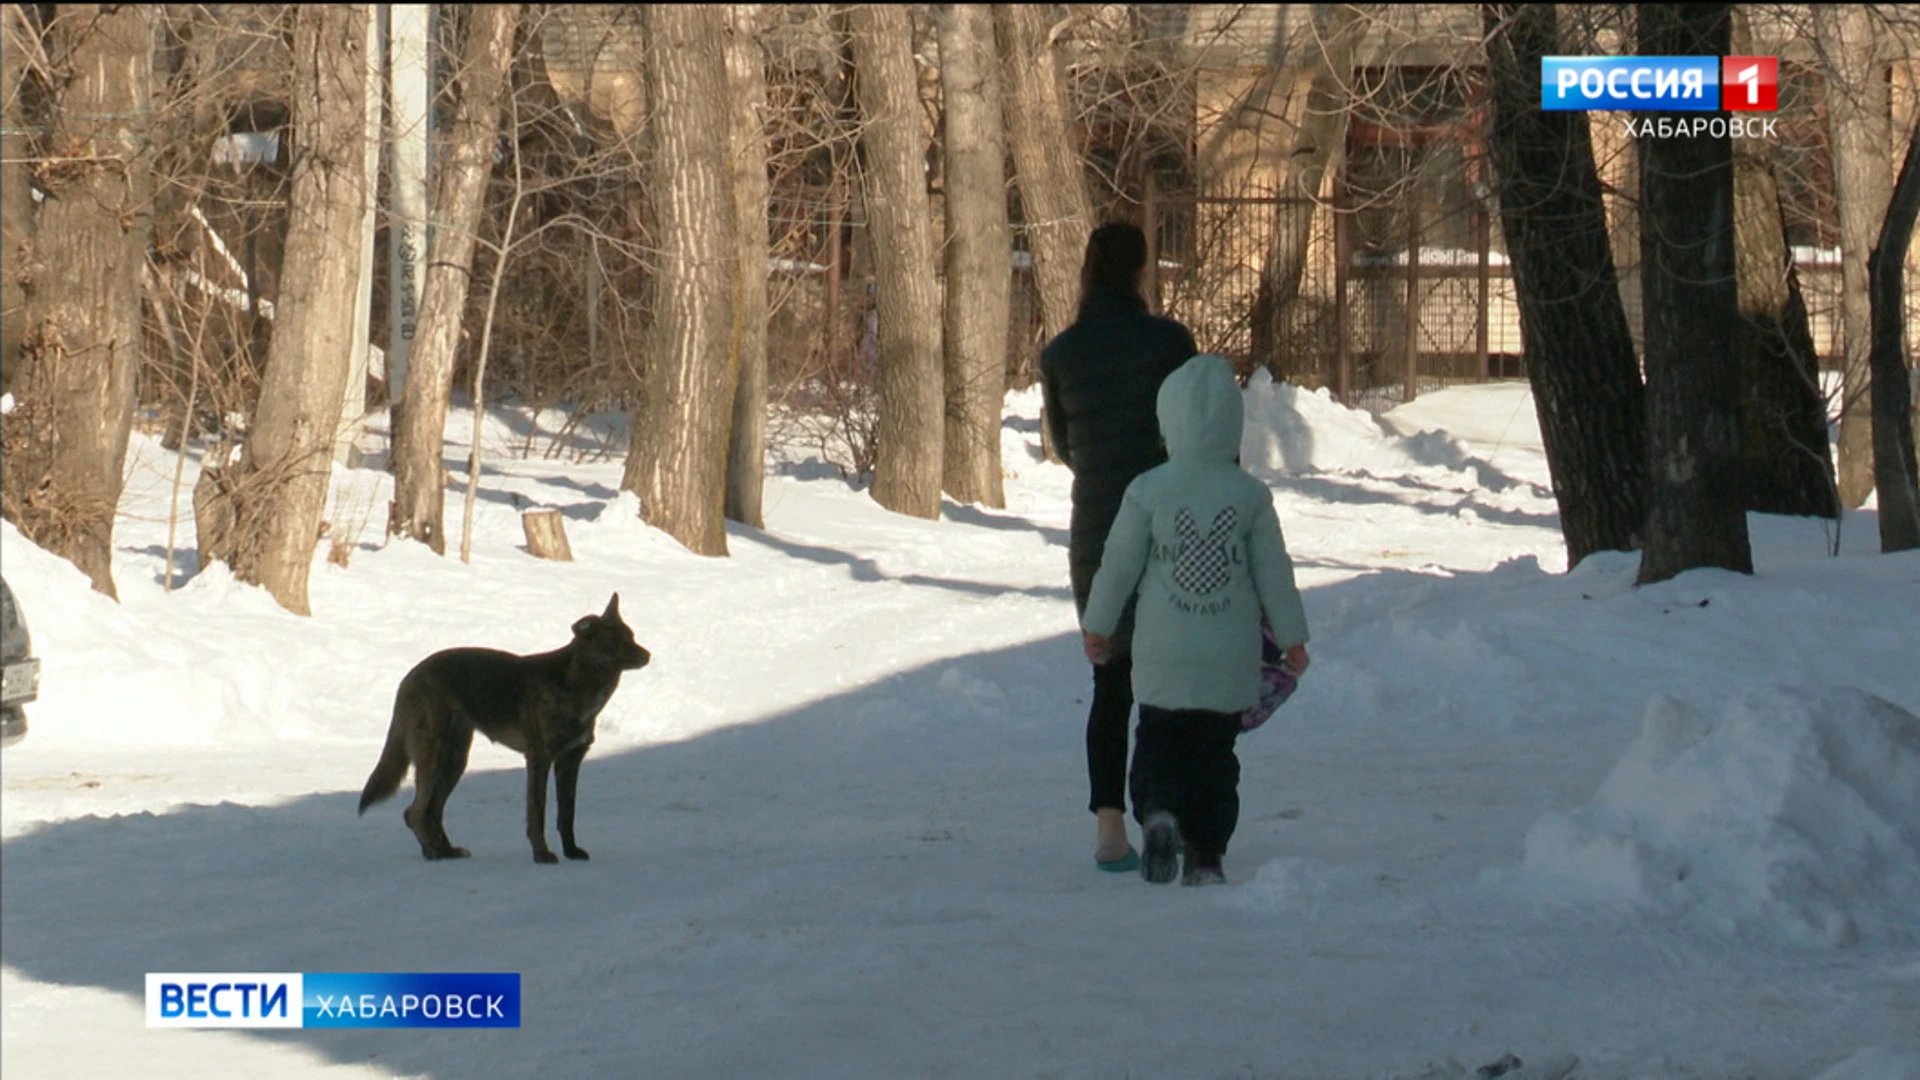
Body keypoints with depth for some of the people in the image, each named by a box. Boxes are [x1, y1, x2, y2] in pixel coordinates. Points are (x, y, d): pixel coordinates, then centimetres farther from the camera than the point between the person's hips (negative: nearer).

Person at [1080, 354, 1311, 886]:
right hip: (1231, 659, 1)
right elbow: (1274, 573, 2)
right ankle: (1206, 856, 8)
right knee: (1215, 752, 10)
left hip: (1163, 657, -1)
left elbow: (1118, 565, -1)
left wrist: (1098, 625, 14)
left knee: (1158, 740, 11)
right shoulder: (1251, 496, -4)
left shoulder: (1147, 492, -8)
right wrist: (1291, 636, 13)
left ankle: (1158, 811, -17)